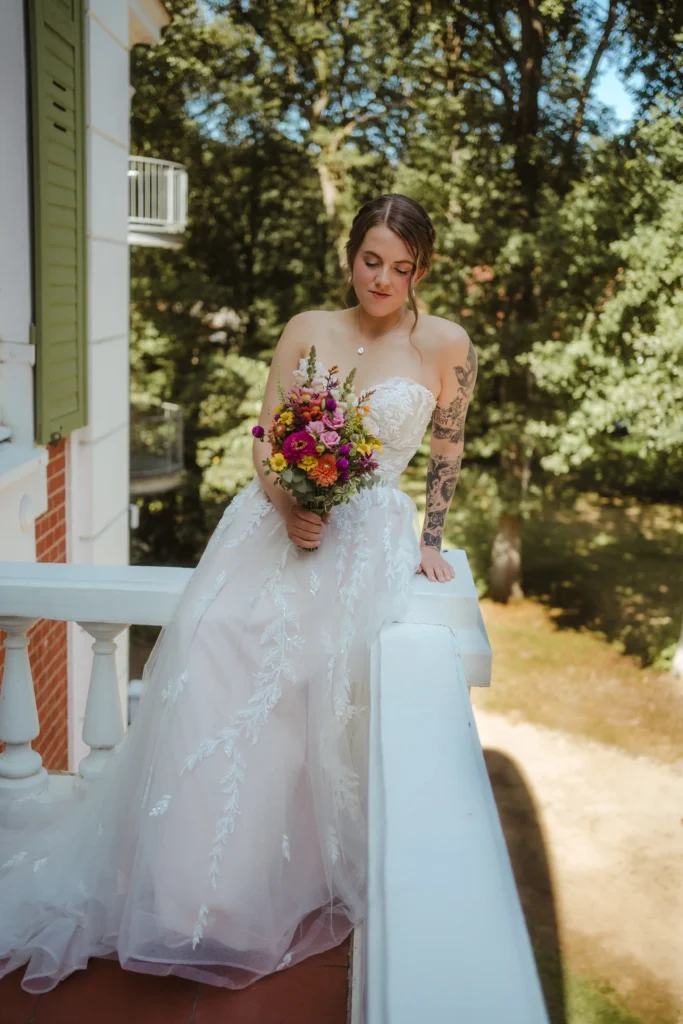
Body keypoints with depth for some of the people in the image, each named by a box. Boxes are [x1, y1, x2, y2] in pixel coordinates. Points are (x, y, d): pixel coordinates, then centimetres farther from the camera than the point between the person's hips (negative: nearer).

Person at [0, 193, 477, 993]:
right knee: (208, 644, -20)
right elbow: (265, 438, 6)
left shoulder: (445, 345, 1)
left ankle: (288, 877, -4)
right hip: (276, 518, 3)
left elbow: (447, 451, 10)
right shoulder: (307, 329, 8)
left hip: (366, 534, -2)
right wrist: (289, 508, -11)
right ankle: (190, 891, -9)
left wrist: (430, 541, 10)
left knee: (309, 663, -26)